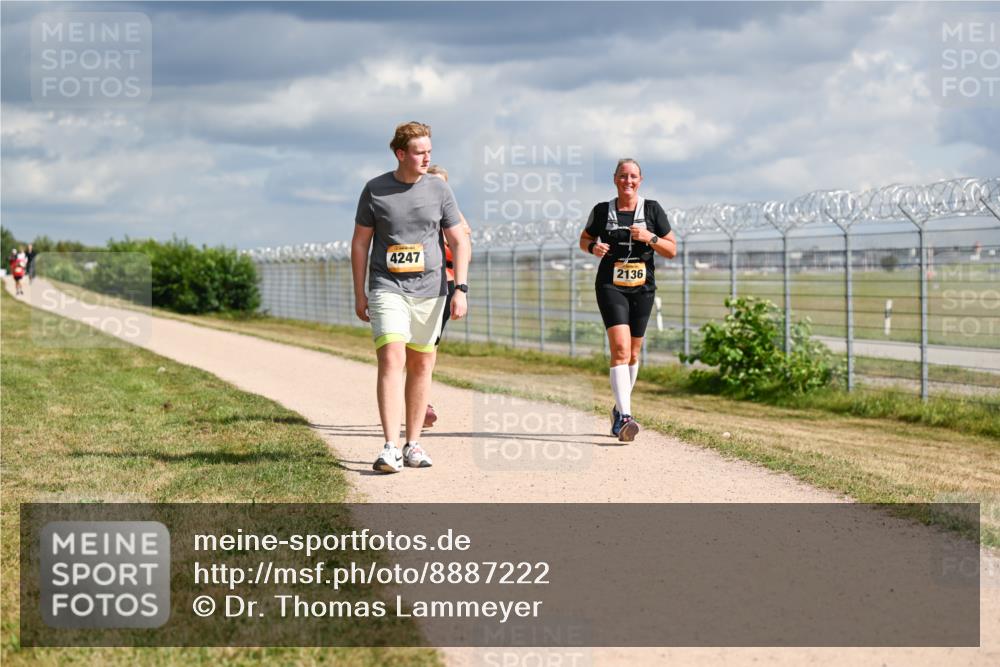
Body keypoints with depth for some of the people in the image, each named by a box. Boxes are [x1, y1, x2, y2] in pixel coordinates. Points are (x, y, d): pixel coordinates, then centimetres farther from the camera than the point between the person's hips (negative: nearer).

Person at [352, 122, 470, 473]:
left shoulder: (439, 190, 3)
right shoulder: (375, 190, 0)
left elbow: (459, 242, 5)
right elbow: (360, 242, 7)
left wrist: (461, 289, -4)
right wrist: (359, 293, 4)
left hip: (429, 290, 2)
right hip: (387, 289, -2)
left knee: (421, 366, 7)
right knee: (391, 360, -17)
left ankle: (413, 444, 18)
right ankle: (390, 448, -22)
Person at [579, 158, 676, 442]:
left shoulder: (652, 209, 2)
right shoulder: (602, 211, 2)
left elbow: (672, 250, 2)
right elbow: (584, 240, 17)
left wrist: (649, 238, -16)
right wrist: (593, 247, -5)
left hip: (642, 288, 2)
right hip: (611, 287, -2)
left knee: (633, 353, 12)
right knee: (620, 348, -19)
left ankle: (620, 409, 33)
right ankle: (625, 417, -27)